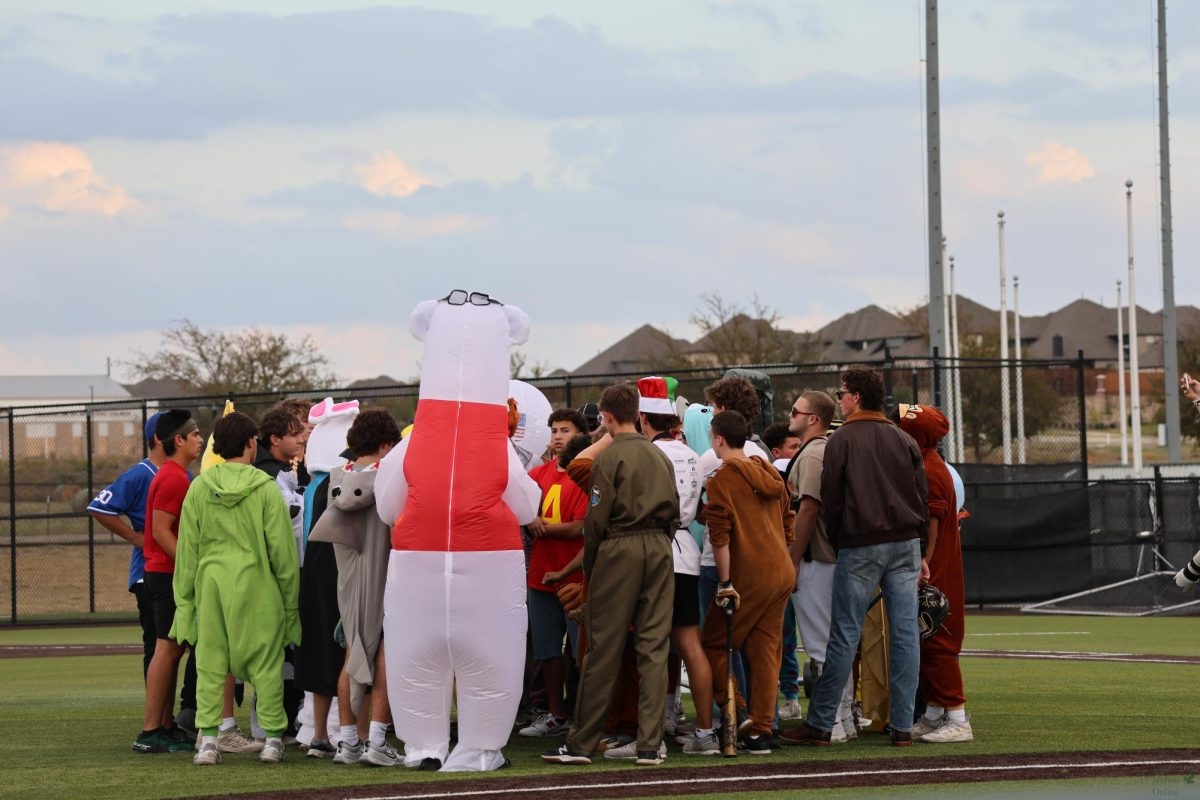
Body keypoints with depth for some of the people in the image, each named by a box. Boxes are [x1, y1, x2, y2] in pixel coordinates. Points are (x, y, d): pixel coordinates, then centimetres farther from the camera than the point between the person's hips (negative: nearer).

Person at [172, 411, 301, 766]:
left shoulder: (199, 488, 4)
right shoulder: (265, 488, -4)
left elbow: (187, 549, 6)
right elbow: (282, 550, -1)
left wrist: (184, 599, 13)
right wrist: (290, 600, 7)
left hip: (211, 583, 3)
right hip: (256, 586, -2)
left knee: (209, 661, 7)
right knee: (265, 663, 5)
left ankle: (208, 739, 3)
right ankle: (272, 738, 7)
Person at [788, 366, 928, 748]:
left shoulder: (842, 440, -3)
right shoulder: (904, 441, 10)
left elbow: (831, 499, -3)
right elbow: (922, 497, 11)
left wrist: (837, 543, 9)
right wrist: (915, 543, 16)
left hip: (860, 546, -4)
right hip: (905, 544, 4)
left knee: (844, 635, -2)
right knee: (905, 633, 3)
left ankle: (820, 723, 0)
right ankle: (903, 726, 3)